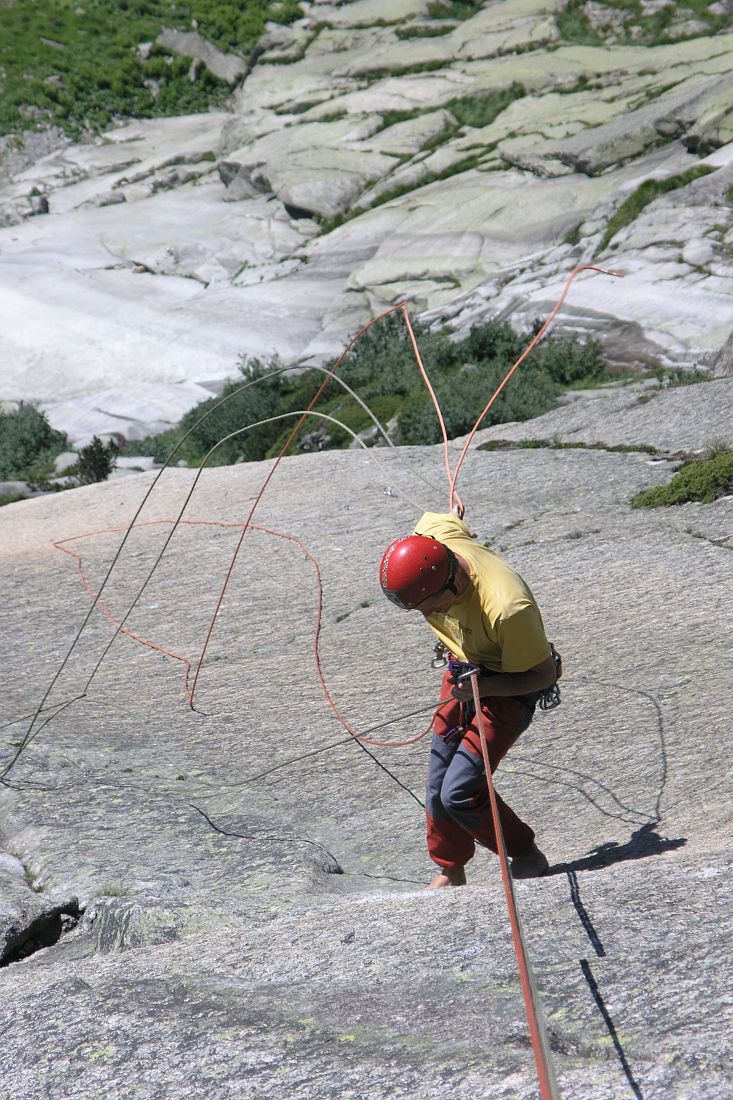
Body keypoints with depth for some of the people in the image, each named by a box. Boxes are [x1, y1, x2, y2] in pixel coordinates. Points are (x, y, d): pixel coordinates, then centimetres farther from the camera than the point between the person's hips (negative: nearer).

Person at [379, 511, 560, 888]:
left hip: (509, 688, -7)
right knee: (439, 785, 10)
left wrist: (484, 687, -35)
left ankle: (528, 859, 10)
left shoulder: (507, 608, -40)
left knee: (460, 793, -13)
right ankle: (449, 872, 31)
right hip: (462, 670, 7)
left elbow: (543, 674, -24)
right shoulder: (433, 534, -23)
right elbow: (441, 518, 5)